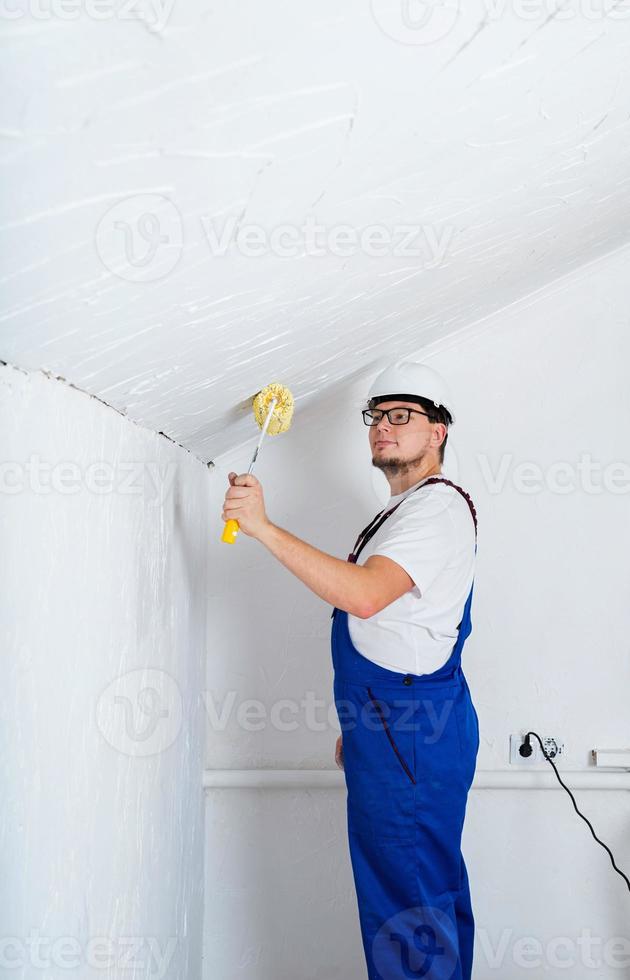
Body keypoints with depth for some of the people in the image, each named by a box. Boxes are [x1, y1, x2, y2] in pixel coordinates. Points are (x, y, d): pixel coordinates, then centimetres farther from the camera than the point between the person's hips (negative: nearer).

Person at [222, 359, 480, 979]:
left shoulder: (439, 505, -13)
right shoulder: (401, 511, 20)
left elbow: (363, 595, -29)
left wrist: (262, 525, -28)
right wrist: (358, 724, 21)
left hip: (410, 733, -10)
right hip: (390, 727, 10)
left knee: (406, 899, -2)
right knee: (432, 890, 19)